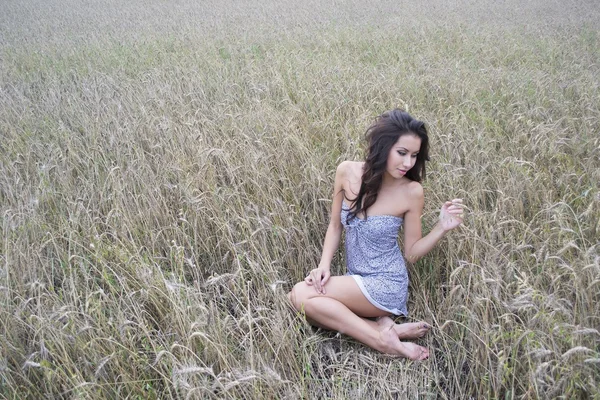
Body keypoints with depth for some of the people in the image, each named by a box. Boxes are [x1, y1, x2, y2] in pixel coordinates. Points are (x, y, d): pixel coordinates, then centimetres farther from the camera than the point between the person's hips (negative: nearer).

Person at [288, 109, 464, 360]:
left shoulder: (411, 191, -16)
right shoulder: (347, 172, -8)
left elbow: (412, 252, -5)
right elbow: (335, 226, 5)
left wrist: (442, 228, -20)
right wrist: (324, 264, -8)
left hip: (385, 285, -6)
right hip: (357, 282, 6)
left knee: (302, 296, -19)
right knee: (295, 299, -14)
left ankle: (384, 339, -15)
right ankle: (383, 327, -14)